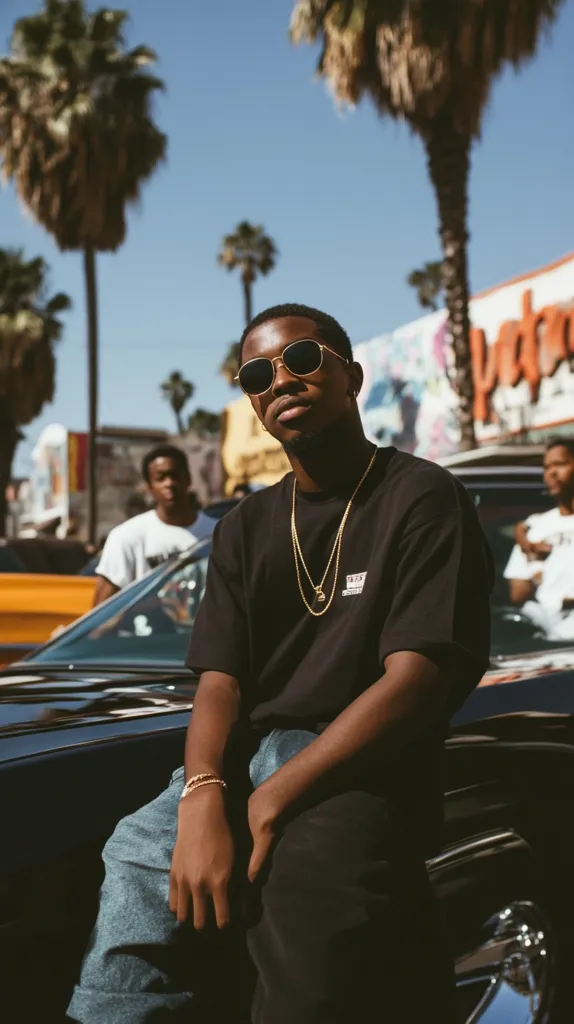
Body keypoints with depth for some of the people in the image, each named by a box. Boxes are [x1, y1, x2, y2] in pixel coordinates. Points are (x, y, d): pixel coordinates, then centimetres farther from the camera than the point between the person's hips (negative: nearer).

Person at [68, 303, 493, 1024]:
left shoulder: (421, 498, 3)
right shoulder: (245, 530, 23)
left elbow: (417, 683, -9)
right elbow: (219, 681, 10)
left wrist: (273, 801, -16)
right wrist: (202, 801, -14)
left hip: (360, 769, -5)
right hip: (238, 766, 5)